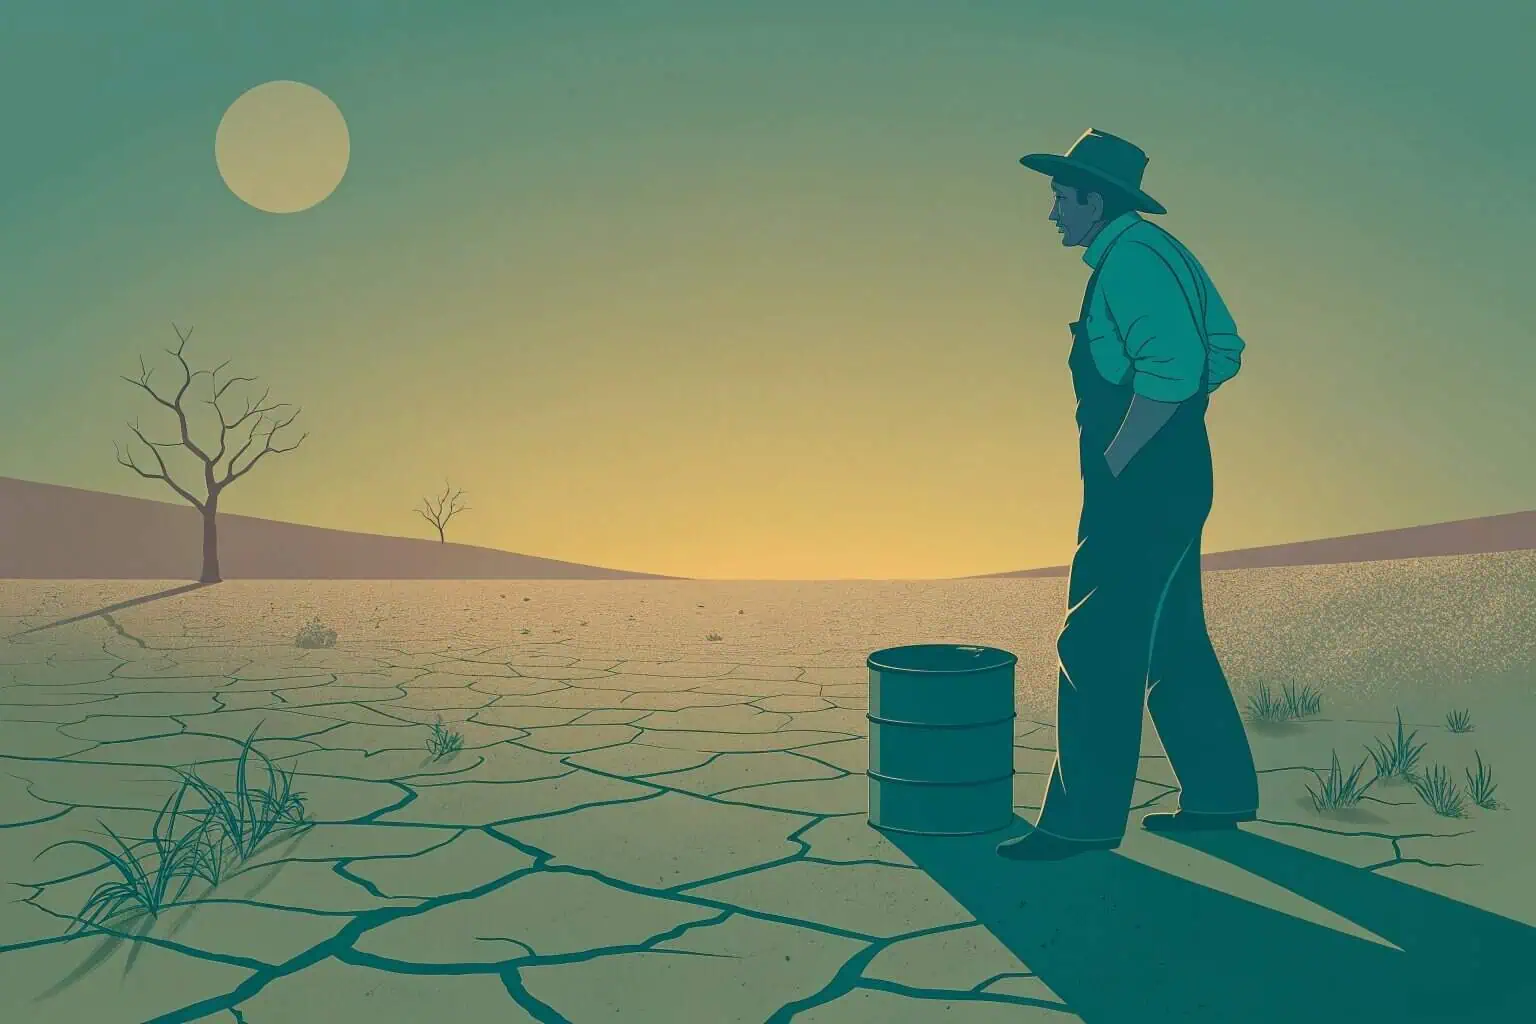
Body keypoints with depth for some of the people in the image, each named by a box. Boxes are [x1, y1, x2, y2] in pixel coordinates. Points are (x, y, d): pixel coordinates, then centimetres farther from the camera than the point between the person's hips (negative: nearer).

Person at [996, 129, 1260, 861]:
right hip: (1165, 481, 11)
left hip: (1143, 485, -11)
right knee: (1173, 642, 16)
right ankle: (1217, 796, 26)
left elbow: (1171, 370, -26)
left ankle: (1082, 819, 1)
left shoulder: (1132, 258, -14)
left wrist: (1112, 463, -19)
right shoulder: (1145, 253, 16)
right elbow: (1220, 350, 20)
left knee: (1096, 649, -6)